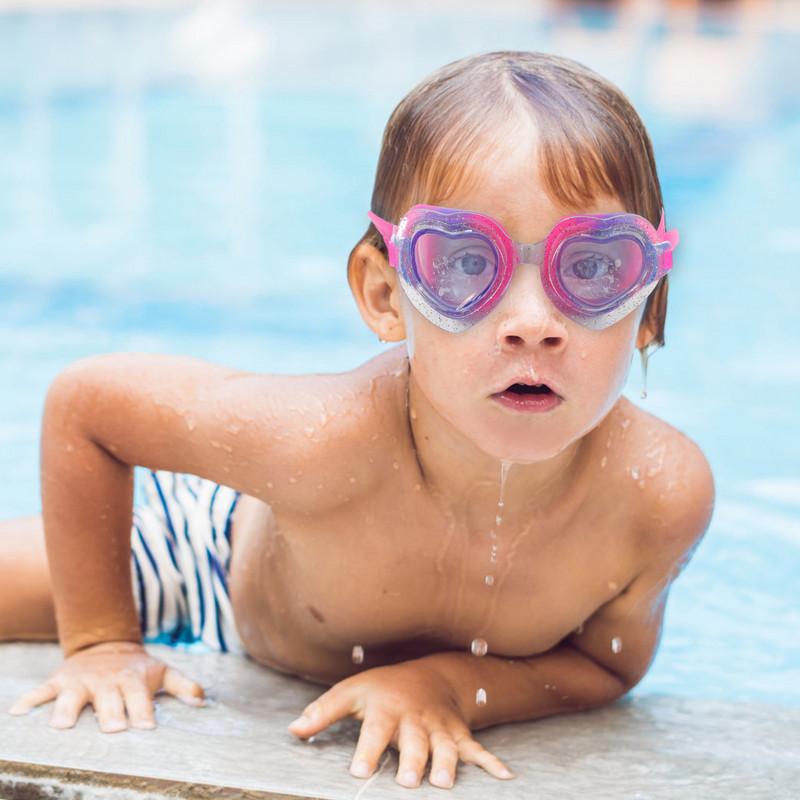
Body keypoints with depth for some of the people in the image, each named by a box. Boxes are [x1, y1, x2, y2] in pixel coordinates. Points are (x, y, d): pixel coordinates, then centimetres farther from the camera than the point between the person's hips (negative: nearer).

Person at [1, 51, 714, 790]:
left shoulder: (661, 492, -39)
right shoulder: (322, 442, -48)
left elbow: (606, 663, -18)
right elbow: (82, 402, -30)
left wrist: (449, 685, -35)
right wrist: (100, 639, -22)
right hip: (225, 548, -2)